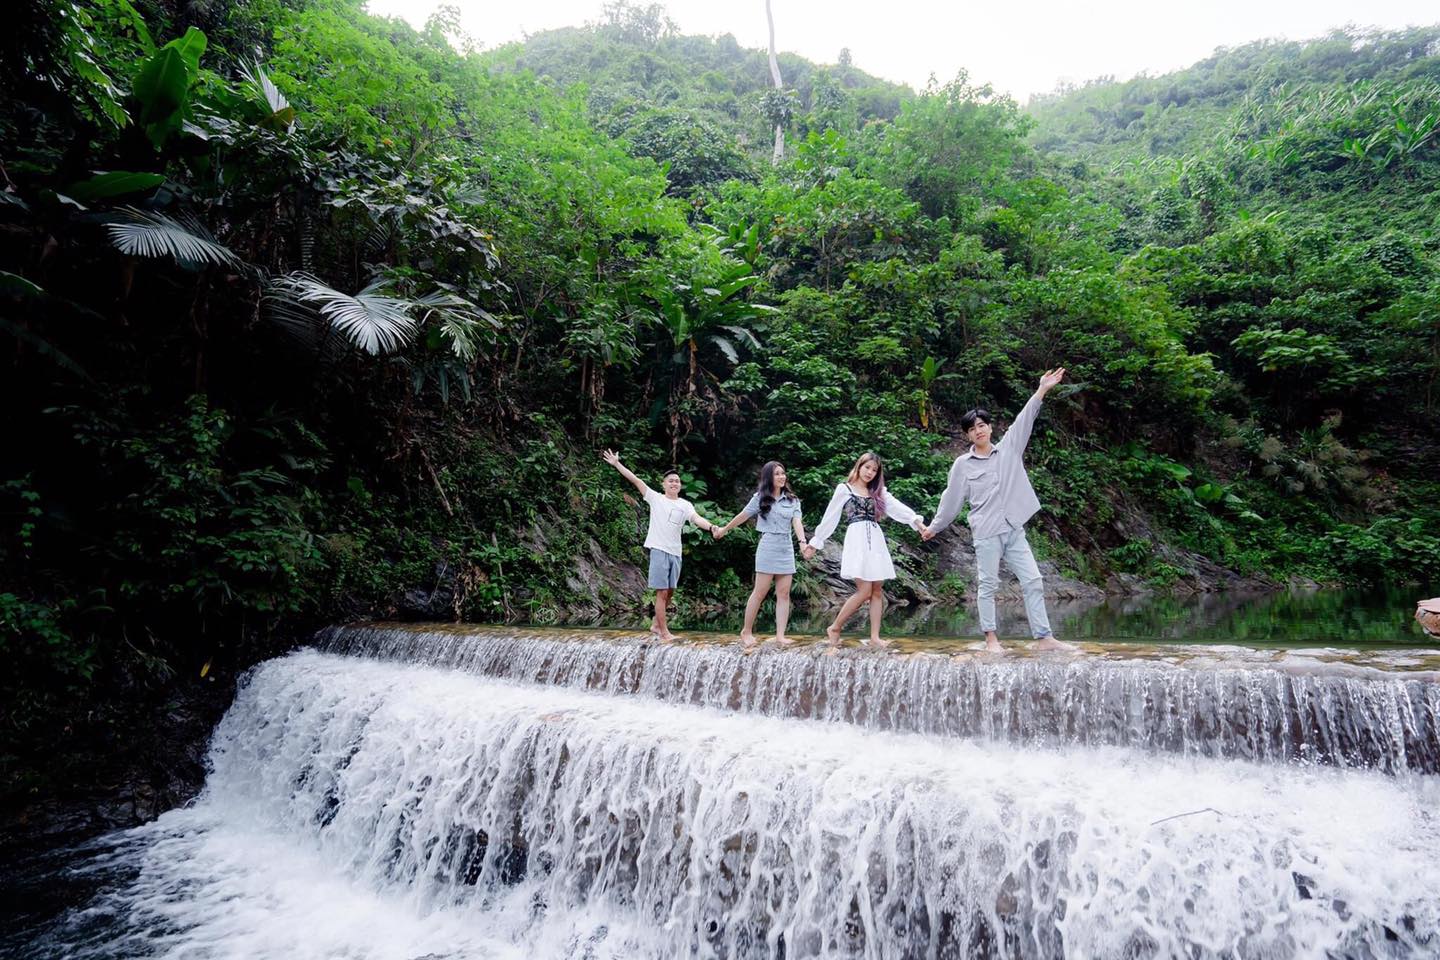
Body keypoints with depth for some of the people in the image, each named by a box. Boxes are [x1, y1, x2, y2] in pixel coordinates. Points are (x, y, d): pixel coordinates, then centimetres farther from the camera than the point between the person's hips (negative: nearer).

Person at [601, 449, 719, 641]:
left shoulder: (685, 505, 6)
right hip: (659, 550, -4)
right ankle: (664, 632, 0)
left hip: (676, 552, 4)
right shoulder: (655, 498, 1)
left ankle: (655, 625, 30)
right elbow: (635, 479, -3)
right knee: (662, 592, -5)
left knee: (670, 592, 12)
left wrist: (711, 526, -32)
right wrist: (616, 464, -7)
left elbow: (697, 519, -11)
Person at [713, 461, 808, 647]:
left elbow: (797, 522, -6)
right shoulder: (760, 498, 0)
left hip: (787, 549, 4)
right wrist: (724, 529, 18)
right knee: (760, 592, -2)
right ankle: (746, 631, 11)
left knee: (784, 593, 0)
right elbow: (743, 516, 10)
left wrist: (802, 542, -23)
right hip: (768, 547, -3)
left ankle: (780, 635, 2)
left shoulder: (792, 500, 7)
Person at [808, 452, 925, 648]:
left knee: (877, 590, 0)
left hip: (876, 540, 5)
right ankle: (834, 628, 1)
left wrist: (916, 520, -14)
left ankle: (875, 636, 5)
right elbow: (830, 517, 8)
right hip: (857, 539, -5)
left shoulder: (878, 492, 19)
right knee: (864, 591, -12)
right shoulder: (844, 489, 7)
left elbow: (897, 507, 3)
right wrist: (815, 542, 8)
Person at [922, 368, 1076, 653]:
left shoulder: (1008, 449, 9)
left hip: (1014, 531, 4)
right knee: (987, 586, 3)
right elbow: (952, 498, 6)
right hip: (986, 534, -3)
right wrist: (934, 527, 9)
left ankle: (1044, 638, 7)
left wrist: (1042, 390, -9)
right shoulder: (962, 464, 0)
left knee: (1033, 581, 2)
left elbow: (1024, 421, 0)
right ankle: (991, 639, 13)